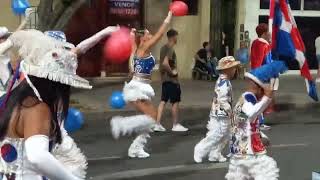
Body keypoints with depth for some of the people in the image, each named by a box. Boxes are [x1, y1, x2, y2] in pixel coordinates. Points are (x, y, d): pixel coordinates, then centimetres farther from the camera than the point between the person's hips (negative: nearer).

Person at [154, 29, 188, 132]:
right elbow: (165, 63, -30)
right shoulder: (170, 49, -18)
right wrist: (172, 72, -18)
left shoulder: (163, 48, 11)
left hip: (164, 78, 9)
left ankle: (157, 124, 7)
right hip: (171, 79, -9)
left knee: (163, 101, 9)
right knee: (175, 101, 2)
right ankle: (175, 125, 11)